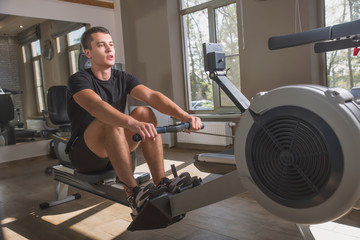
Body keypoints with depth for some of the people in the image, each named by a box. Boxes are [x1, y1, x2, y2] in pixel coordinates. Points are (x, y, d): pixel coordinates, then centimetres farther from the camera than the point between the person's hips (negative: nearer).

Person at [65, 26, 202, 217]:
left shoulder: (122, 79, 3)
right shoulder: (79, 80, -13)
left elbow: (152, 96, -16)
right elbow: (95, 105, -36)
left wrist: (184, 115, -34)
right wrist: (133, 124, -55)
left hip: (114, 152, 5)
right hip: (85, 156, -5)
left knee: (144, 112, -19)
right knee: (110, 120, -34)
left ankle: (161, 183, -22)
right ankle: (133, 194, -36)